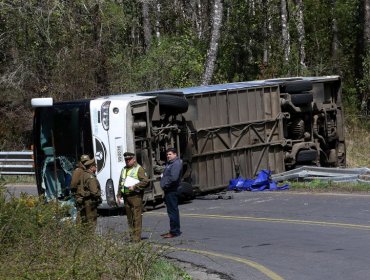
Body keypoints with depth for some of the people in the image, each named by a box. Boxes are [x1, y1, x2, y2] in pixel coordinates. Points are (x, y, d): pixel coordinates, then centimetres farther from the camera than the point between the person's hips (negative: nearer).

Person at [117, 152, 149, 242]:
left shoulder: (139, 169, -3)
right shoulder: (124, 169, 21)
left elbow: (145, 181, -13)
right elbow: (120, 183, 25)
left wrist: (134, 187, -16)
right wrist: (119, 195, 17)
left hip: (135, 196, -7)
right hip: (126, 196, 7)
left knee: (136, 217, -8)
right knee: (129, 217, 9)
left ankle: (137, 237, -9)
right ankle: (132, 236, 14)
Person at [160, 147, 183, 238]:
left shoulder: (176, 164, -14)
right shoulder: (169, 164, 19)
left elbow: (173, 178, -25)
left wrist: (166, 185, -15)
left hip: (172, 191, -11)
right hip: (168, 191, 11)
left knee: (173, 211, -9)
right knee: (171, 211, 15)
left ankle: (175, 231, -7)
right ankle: (173, 230, 22)